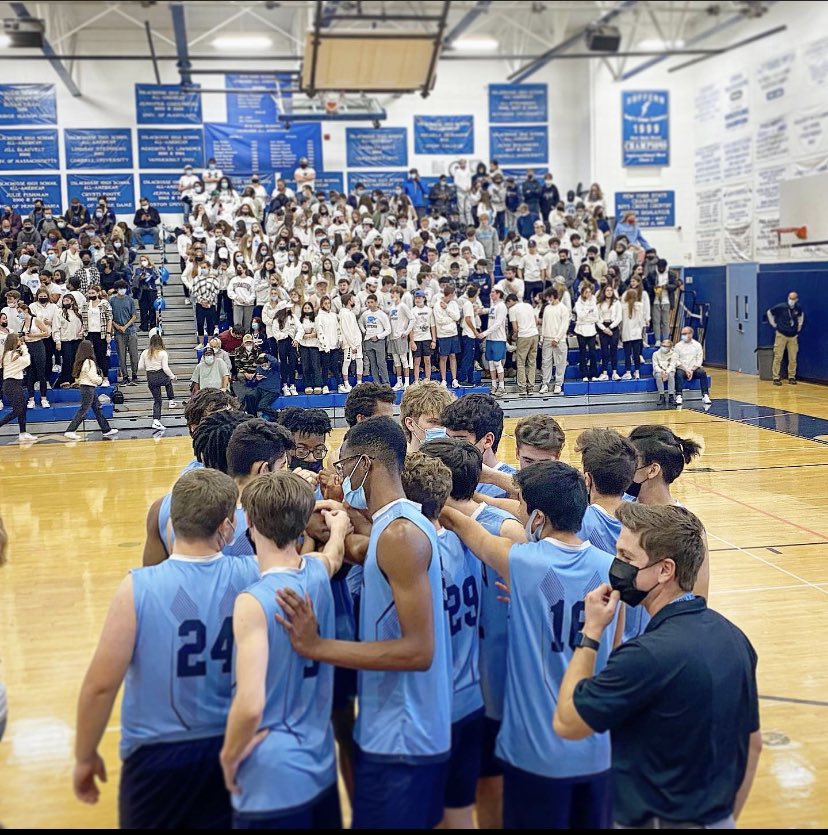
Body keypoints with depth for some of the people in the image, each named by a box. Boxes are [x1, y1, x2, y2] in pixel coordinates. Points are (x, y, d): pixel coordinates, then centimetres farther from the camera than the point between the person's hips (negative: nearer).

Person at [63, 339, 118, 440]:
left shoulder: (80, 361, 9)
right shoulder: (89, 362, -18)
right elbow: (93, 378, -19)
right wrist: (101, 379, 4)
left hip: (83, 386, 10)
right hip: (89, 388, -10)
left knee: (97, 409, 14)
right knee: (83, 410, -7)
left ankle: (106, 430, 21)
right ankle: (69, 431, -8)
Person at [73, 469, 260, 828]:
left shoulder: (138, 588, -18)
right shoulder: (251, 576, -11)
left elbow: (101, 684, -15)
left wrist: (85, 756, -1)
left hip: (156, 756, -2)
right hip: (232, 750, 2)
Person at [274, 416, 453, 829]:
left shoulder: (399, 534, -21)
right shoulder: (399, 522, 9)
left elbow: (419, 650, -24)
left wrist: (317, 647, -25)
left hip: (399, 738, -9)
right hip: (396, 729, 9)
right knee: (415, 821, 21)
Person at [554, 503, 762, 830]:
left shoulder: (649, 655, -28)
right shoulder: (732, 636, -3)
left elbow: (566, 723, -17)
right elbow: (752, 744, 7)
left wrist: (591, 632, -13)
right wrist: (723, 817, 18)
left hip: (658, 820, -7)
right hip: (717, 818, 7)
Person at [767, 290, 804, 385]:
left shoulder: (798, 308, 0)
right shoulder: (781, 307, -12)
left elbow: (801, 315, 23)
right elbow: (769, 312, 2)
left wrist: (799, 326, 15)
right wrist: (774, 324, 1)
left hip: (793, 336, 3)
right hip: (781, 335, -3)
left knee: (793, 358, 2)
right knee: (778, 357, -4)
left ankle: (791, 377, 13)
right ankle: (776, 378, 0)